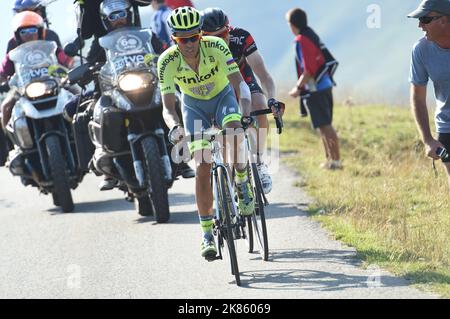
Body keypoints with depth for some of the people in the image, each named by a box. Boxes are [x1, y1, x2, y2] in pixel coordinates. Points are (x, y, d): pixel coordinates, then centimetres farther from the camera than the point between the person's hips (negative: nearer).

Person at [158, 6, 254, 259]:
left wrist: (246, 113, -50)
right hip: (194, 105, 1)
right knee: (202, 167, -12)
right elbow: (168, 106, -27)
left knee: (233, 129, -36)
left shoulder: (216, 47, -30)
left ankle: (242, 183, -11)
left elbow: (239, 83, -34)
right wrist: (174, 126, -49)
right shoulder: (168, 61, -27)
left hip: (223, 96, -1)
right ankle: (207, 233, -2)